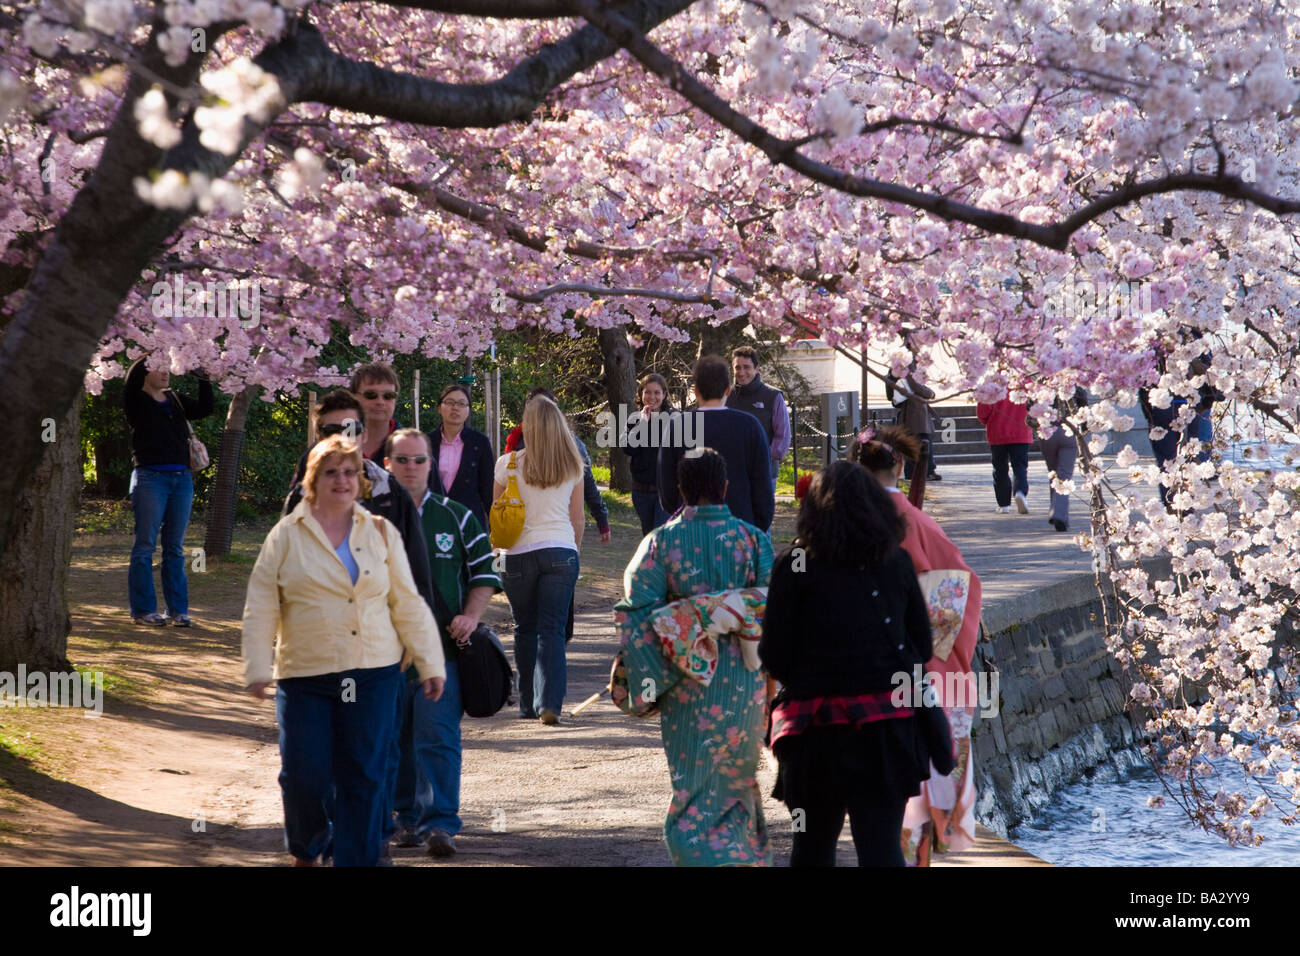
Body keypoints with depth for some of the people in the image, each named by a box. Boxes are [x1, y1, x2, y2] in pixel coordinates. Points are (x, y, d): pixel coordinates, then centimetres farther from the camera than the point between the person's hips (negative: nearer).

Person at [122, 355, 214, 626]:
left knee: (175, 548, 8)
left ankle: (178, 609, 12)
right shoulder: (137, 401, 0)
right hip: (150, 477, -5)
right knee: (145, 545, -2)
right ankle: (143, 609, 2)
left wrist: (203, 378, -3)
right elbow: (132, 381, -18)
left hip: (182, 479, 5)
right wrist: (149, 358, -19)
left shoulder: (176, 401, 15)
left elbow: (205, 408, 6)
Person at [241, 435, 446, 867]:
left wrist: (430, 665, 9)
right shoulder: (287, 534, 4)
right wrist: (257, 667, -4)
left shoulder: (381, 533, 10)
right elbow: (260, 608, 4)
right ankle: (305, 852, 24)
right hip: (306, 675, -1)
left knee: (364, 778, 0)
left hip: (373, 675, 1)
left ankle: (356, 860, 8)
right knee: (305, 776, -2)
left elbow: (408, 605, 11)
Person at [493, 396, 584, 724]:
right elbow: (578, 518, 12)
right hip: (561, 552, 1)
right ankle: (550, 701, -14)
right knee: (553, 630, -1)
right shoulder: (572, 466, 5)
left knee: (525, 630, 12)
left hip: (520, 554, -1)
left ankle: (529, 703, 16)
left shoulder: (509, 463, -2)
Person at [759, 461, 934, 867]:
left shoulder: (794, 565, -5)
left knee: (813, 845, 15)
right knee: (882, 846, 1)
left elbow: (775, 658, -5)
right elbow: (924, 648, 9)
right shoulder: (897, 562, 4)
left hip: (818, 730, -1)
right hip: (889, 725, 2)